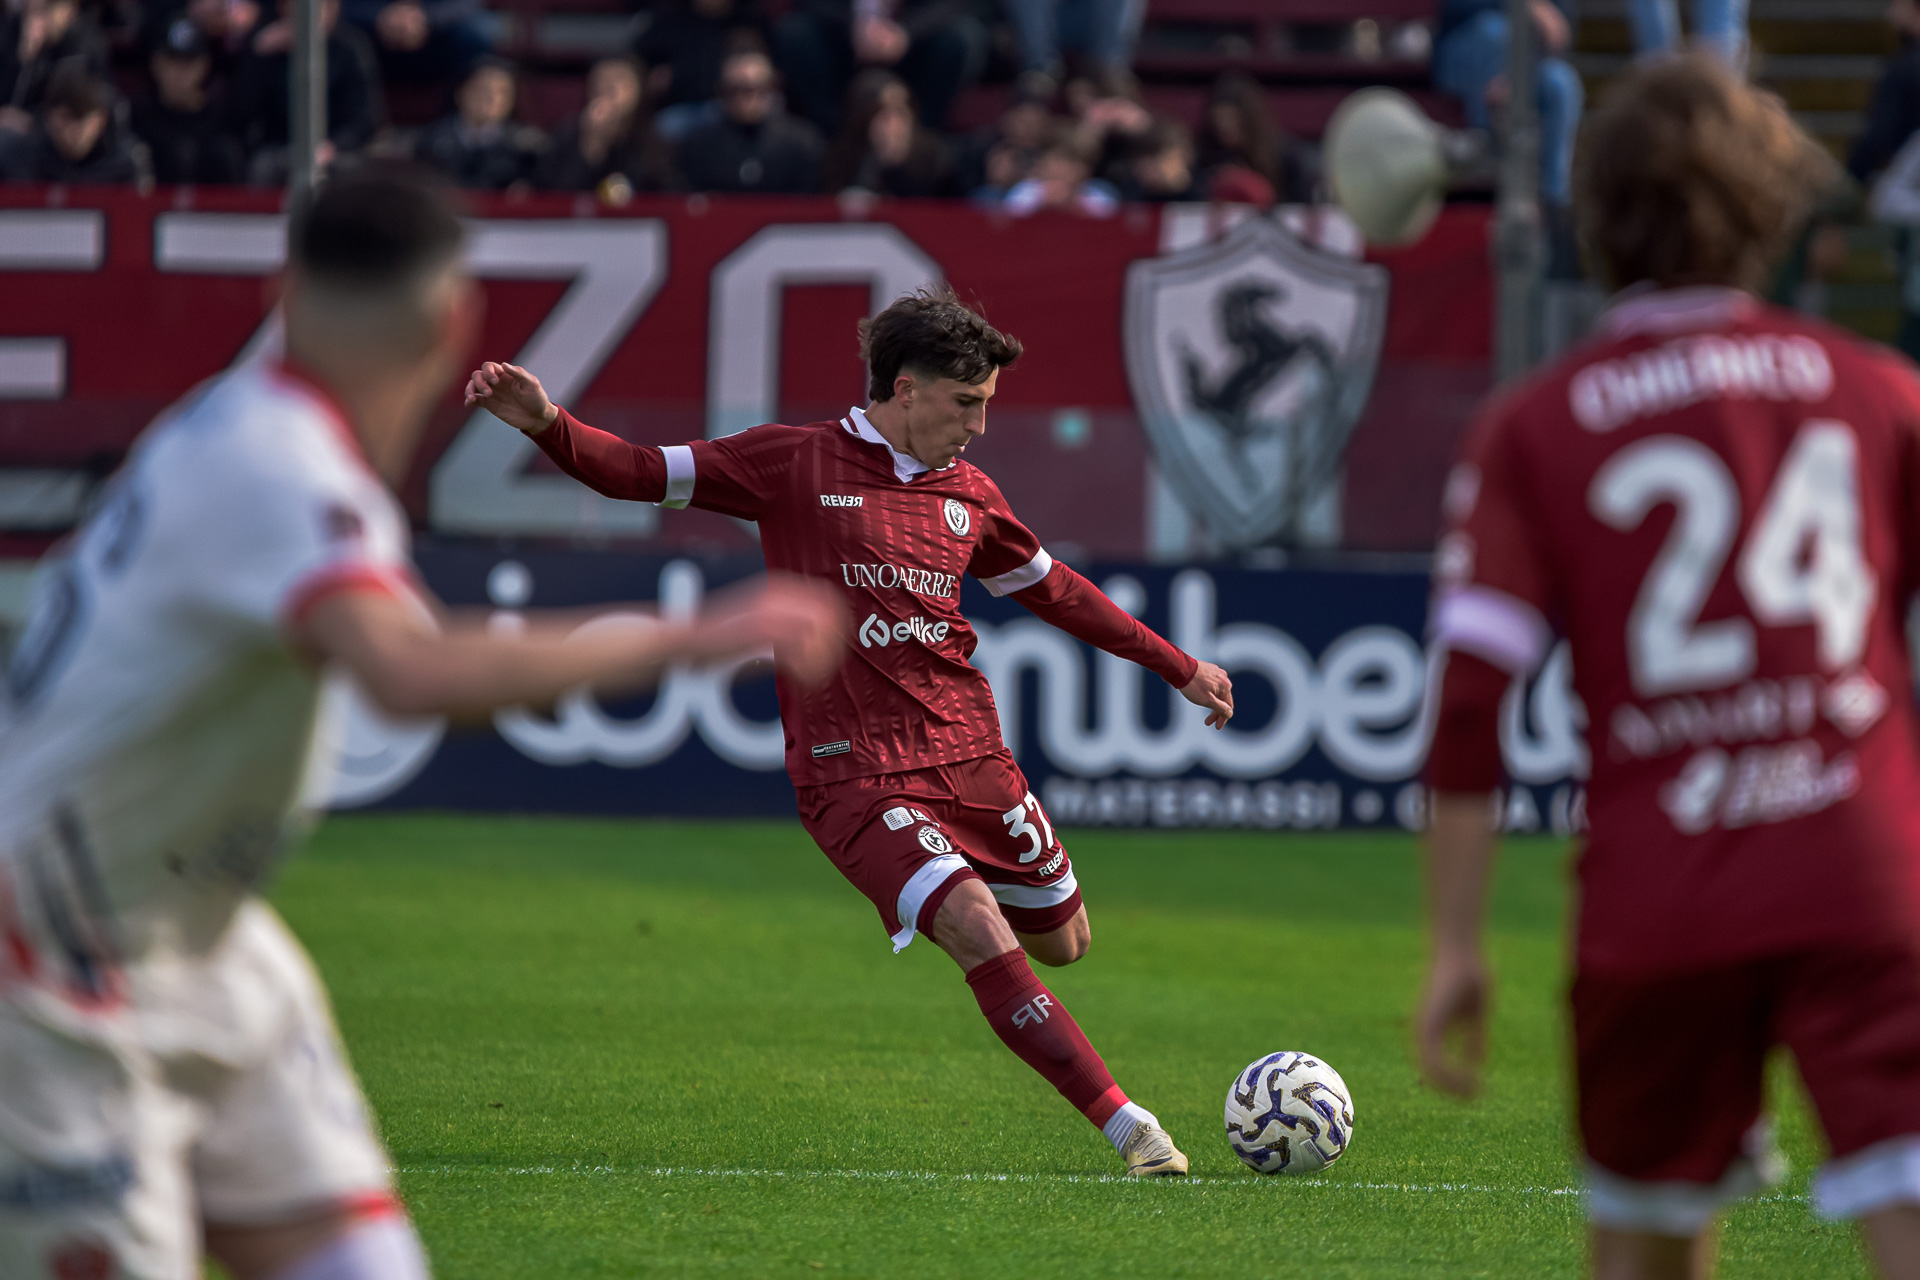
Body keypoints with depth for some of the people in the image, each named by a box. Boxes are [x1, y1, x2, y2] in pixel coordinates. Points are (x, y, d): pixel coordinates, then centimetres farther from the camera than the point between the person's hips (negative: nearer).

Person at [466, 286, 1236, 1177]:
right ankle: (1129, 1129, -19)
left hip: (969, 752, 6)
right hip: (855, 770, -6)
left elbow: (1050, 589, 26)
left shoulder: (968, 496, 11)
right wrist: (547, 425, -20)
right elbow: (640, 473, -2)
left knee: (1062, 942, 10)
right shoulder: (795, 466, -3)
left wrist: (1178, 668, 30)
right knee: (979, 933, -22)